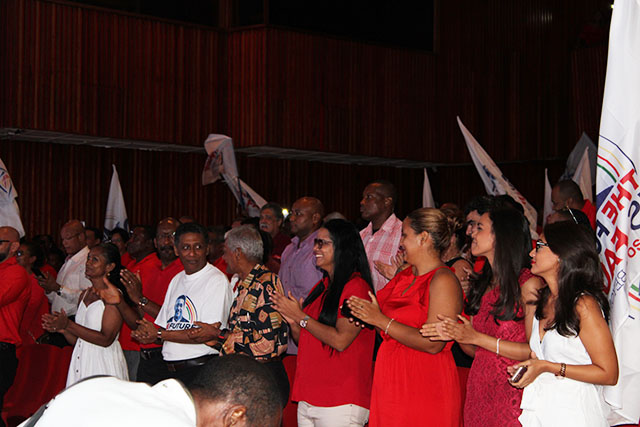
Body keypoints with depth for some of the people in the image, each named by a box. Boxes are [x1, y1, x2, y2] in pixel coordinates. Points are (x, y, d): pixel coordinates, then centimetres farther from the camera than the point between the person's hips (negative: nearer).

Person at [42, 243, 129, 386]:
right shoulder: (84, 295, 15)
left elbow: (106, 339, -17)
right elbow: (76, 340, 16)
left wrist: (68, 325, -17)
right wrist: (61, 328, -5)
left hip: (103, 365, -7)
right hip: (80, 363, 7)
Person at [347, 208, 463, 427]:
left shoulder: (443, 281, -12)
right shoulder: (404, 276, 14)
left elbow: (433, 344, -21)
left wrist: (381, 320, -16)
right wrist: (364, 315, 0)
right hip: (392, 383, 8)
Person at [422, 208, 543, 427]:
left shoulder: (528, 283, -9)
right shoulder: (482, 284, 12)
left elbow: (535, 350, -16)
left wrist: (476, 337, -15)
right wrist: (456, 334, -5)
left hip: (512, 394, -6)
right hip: (478, 391, 6)